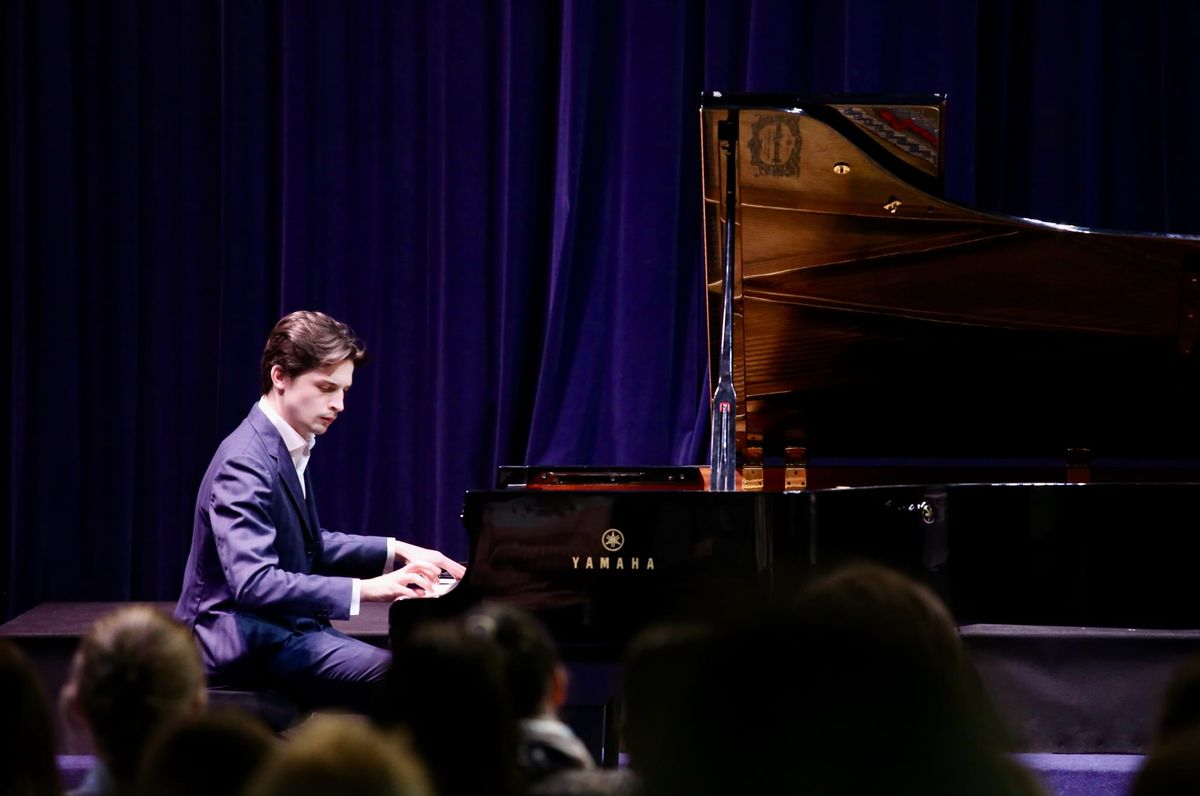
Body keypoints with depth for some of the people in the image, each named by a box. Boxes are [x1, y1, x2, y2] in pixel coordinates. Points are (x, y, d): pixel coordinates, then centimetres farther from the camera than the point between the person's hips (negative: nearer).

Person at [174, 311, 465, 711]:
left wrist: (395, 551, 13)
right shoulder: (245, 464, -19)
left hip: (285, 628, 10)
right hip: (249, 645, -10)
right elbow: (253, 583, -30)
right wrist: (363, 589, -32)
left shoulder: (291, 449, 11)